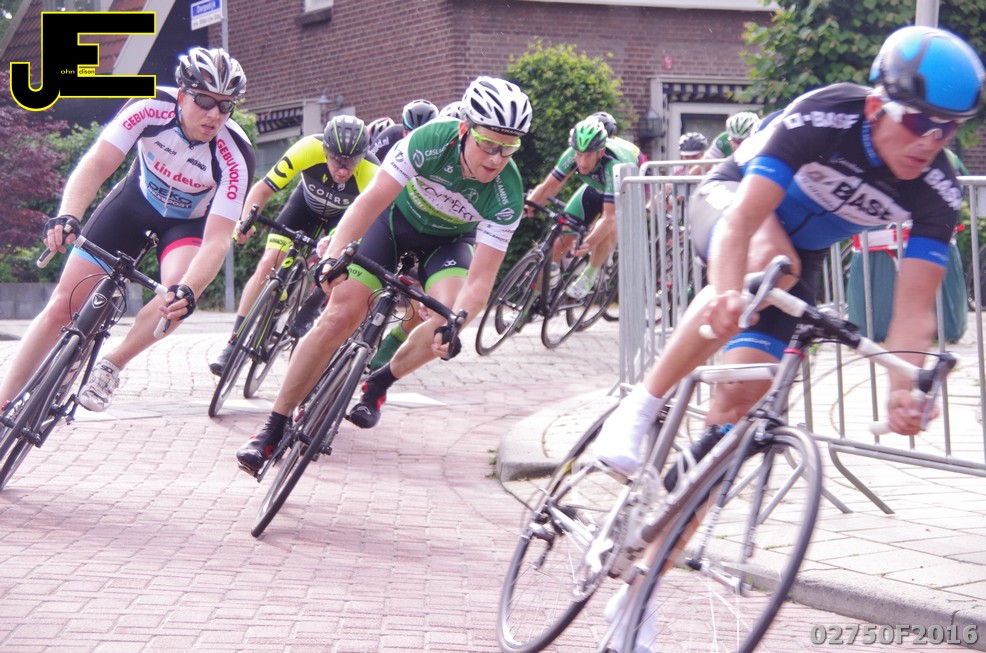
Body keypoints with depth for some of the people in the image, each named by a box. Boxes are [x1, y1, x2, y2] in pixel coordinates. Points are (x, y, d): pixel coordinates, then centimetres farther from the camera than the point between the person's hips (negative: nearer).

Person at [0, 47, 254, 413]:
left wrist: (188, 290, -54)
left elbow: (216, 241, -35)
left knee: (179, 296, -33)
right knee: (63, 305, -6)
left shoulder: (235, 157, -32)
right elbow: (96, 163, -33)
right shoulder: (150, 107, -29)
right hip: (136, 201, 1)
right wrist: (67, 216, -51)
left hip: (189, 222, -1)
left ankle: (110, 366, -8)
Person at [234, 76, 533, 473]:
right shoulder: (432, 140, -34)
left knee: (447, 318, -28)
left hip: (449, 239, 1)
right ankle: (273, 429, -6)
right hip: (398, 215, -1)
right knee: (341, 314, -15)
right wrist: (333, 256, -49)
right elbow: (372, 200, -36)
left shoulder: (506, 197, -32)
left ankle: (379, 384, 4)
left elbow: (481, 278, -32)